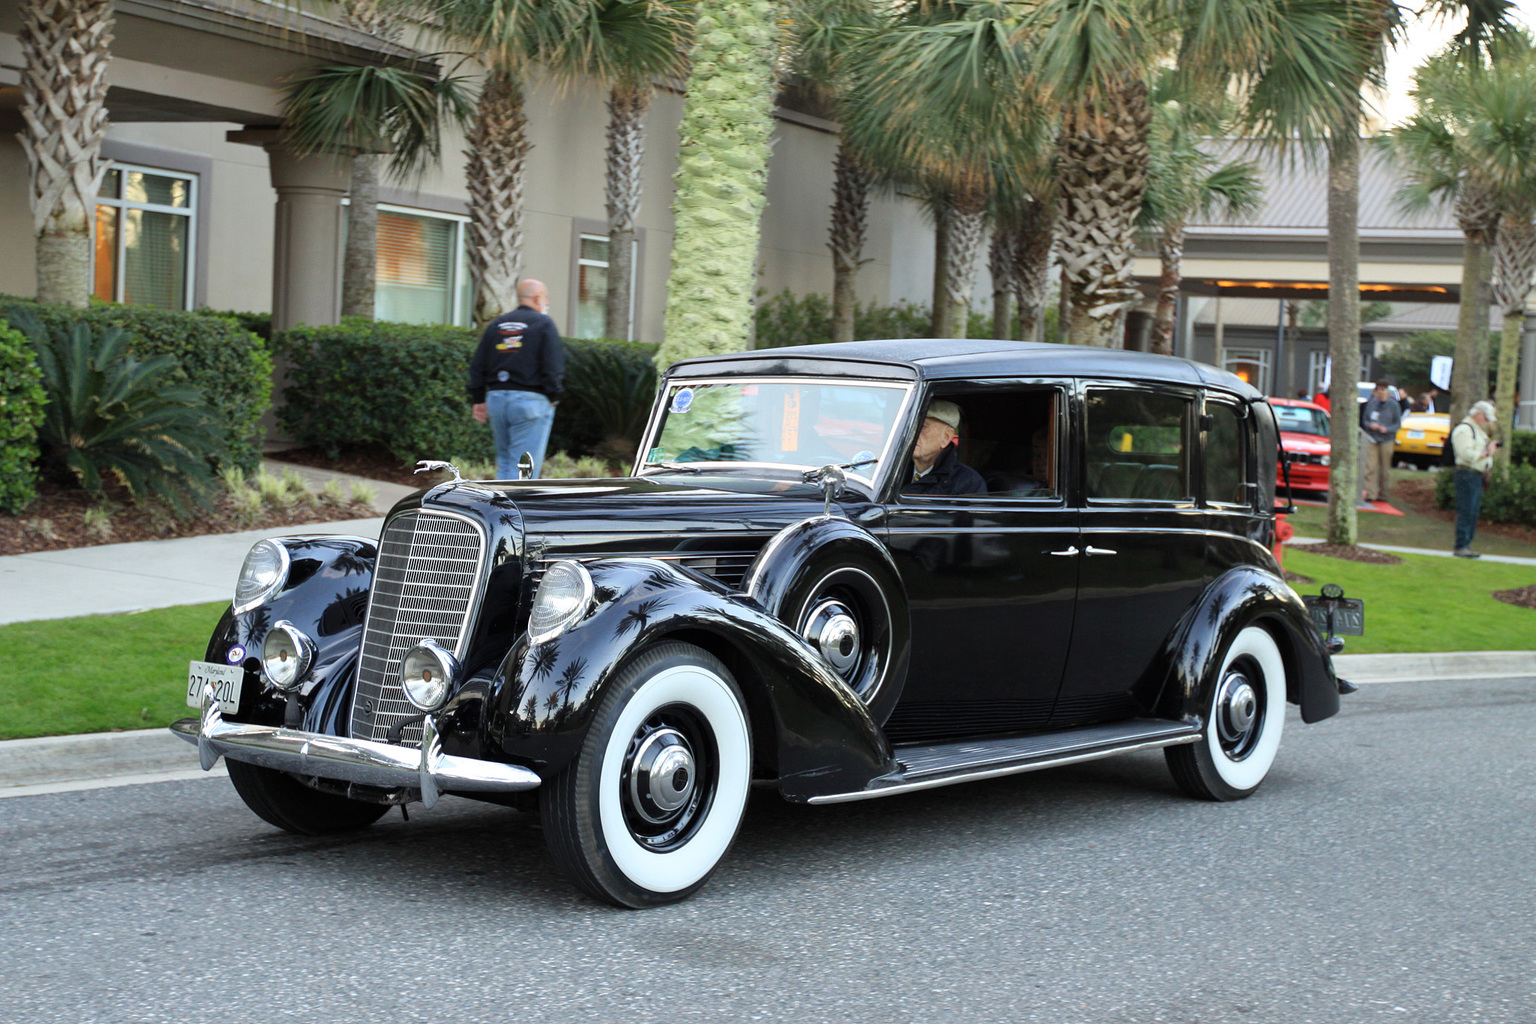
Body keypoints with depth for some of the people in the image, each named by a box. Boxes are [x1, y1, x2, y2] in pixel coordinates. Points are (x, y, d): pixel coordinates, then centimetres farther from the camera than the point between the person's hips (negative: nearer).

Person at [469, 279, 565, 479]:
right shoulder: (544, 324, -4)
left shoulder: (495, 325, 13)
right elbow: (553, 367, -11)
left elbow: (477, 366, 11)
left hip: (496, 397, 6)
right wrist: (553, 397, 0)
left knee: (505, 462, 16)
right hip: (530, 401, -6)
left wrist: (477, 400, 15)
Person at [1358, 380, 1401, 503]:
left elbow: (1398, 423, 2)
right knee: (1370, 467, -9)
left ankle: (1383, 493, 13)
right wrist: (1370, 425, -9)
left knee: (1385, 468, 4)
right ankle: (1371, 493, -11)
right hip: (1372, 439, 1)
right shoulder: (1371, 404, 8)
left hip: (1386, 440, -1)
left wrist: (1387, 429, -15)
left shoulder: (1393, 405, 1)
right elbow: (1364, 420, 12)